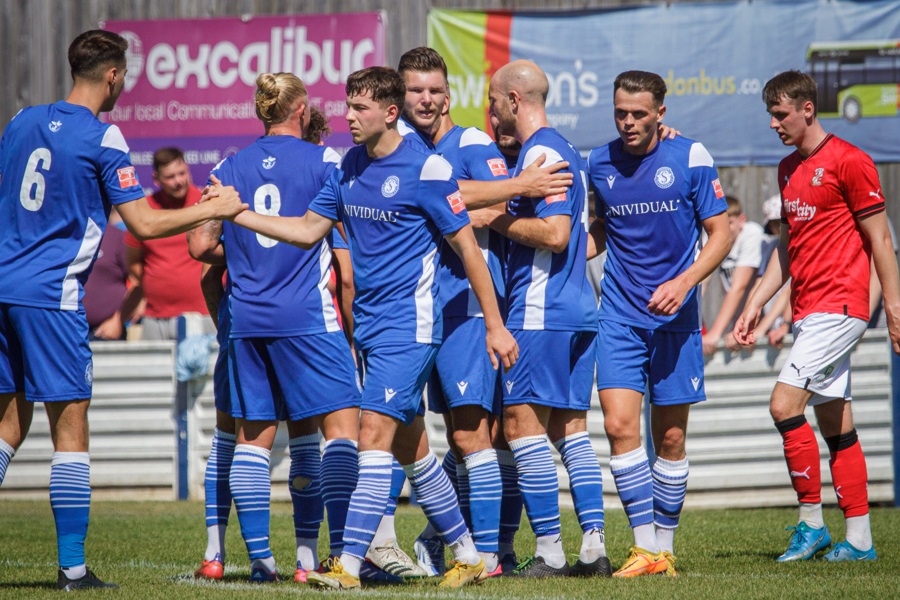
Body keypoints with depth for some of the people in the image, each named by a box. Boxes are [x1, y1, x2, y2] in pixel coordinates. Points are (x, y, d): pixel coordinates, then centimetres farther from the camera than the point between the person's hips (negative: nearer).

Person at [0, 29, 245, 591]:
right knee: (70, 424, -2)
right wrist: (216, 209, 1)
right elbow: (144, 224, -9)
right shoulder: (101, 138, -8)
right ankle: (72, 568, -3)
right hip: (51, 295, -6)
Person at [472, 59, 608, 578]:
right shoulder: (565, 151, 18)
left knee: (523, 424, -7)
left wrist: (498, 220, -10)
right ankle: (594, 547, 4)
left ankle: (550, 550, -10)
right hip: (578, 309, 10)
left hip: (540, 312, -10)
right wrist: (504, 218, 20)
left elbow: (555, 233, -22)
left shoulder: (541, 153, -12)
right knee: (571, 428, 9)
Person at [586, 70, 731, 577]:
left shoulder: (690, 157, -5)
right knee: (619, 425, -13)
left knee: (670, 437, 3)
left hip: (675, 316, -2)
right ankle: (645, 548, -9)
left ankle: (665, 546, 16)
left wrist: (683, 282, -16)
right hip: (620, 316, 2)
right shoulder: (600, 163, 5)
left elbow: (721, 232, -2)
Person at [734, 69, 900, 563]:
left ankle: (812, 522, -10)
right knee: (835, 423, 8)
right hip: (807, 312, 9)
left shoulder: (848, 161, -9)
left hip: (839, 307, -9)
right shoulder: (788, 169, 16)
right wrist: (756, 303, 15)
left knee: (784, 403, -17)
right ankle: (859, 539, 10)